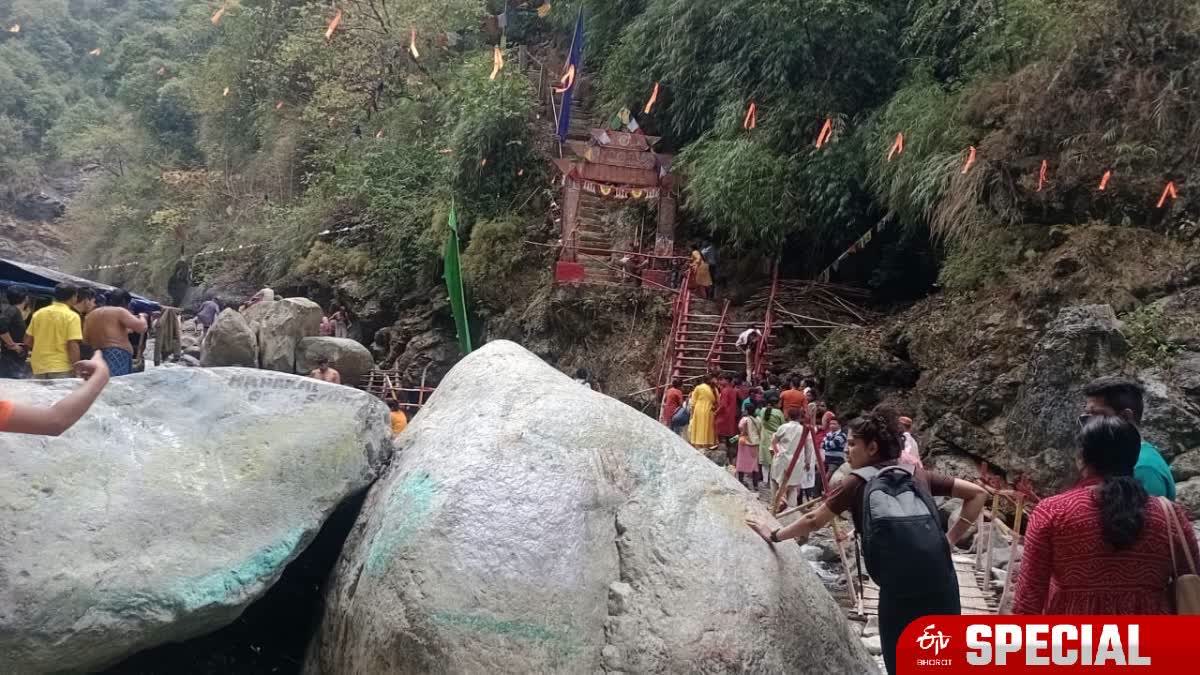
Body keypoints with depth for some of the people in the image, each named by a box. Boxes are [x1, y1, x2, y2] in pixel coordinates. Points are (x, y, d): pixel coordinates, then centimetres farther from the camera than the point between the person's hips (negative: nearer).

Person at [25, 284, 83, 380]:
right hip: (61, 368, -5)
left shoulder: (38, 313, 7)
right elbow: (73, 345, -14)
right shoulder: (72, 316, -8)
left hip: (39, 367, 5)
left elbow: (28, 341, 12)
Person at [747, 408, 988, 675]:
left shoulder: (858, 483, 6)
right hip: (942, 583, 4)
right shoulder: (918, 475, 16)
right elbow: (978, 493, 17)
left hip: (900, 589, -4)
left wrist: (775, 534, 28)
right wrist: (951, 538, 15)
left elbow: (814, 521, 13)